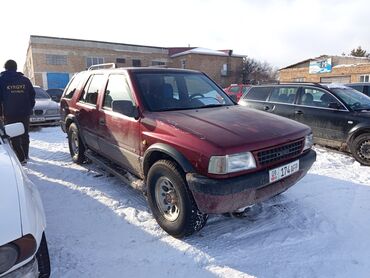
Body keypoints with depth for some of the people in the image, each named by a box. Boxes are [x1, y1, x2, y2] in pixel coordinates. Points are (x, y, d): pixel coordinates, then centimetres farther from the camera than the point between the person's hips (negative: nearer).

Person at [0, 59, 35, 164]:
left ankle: (21, 158, -3)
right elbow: (32, 95, 6)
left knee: (14, 136, 2)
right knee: (24, 135, 14)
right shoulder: (25, 79, 6)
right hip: (25, 113, 3)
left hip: (10, 113, -3)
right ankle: (25, 156, 21)